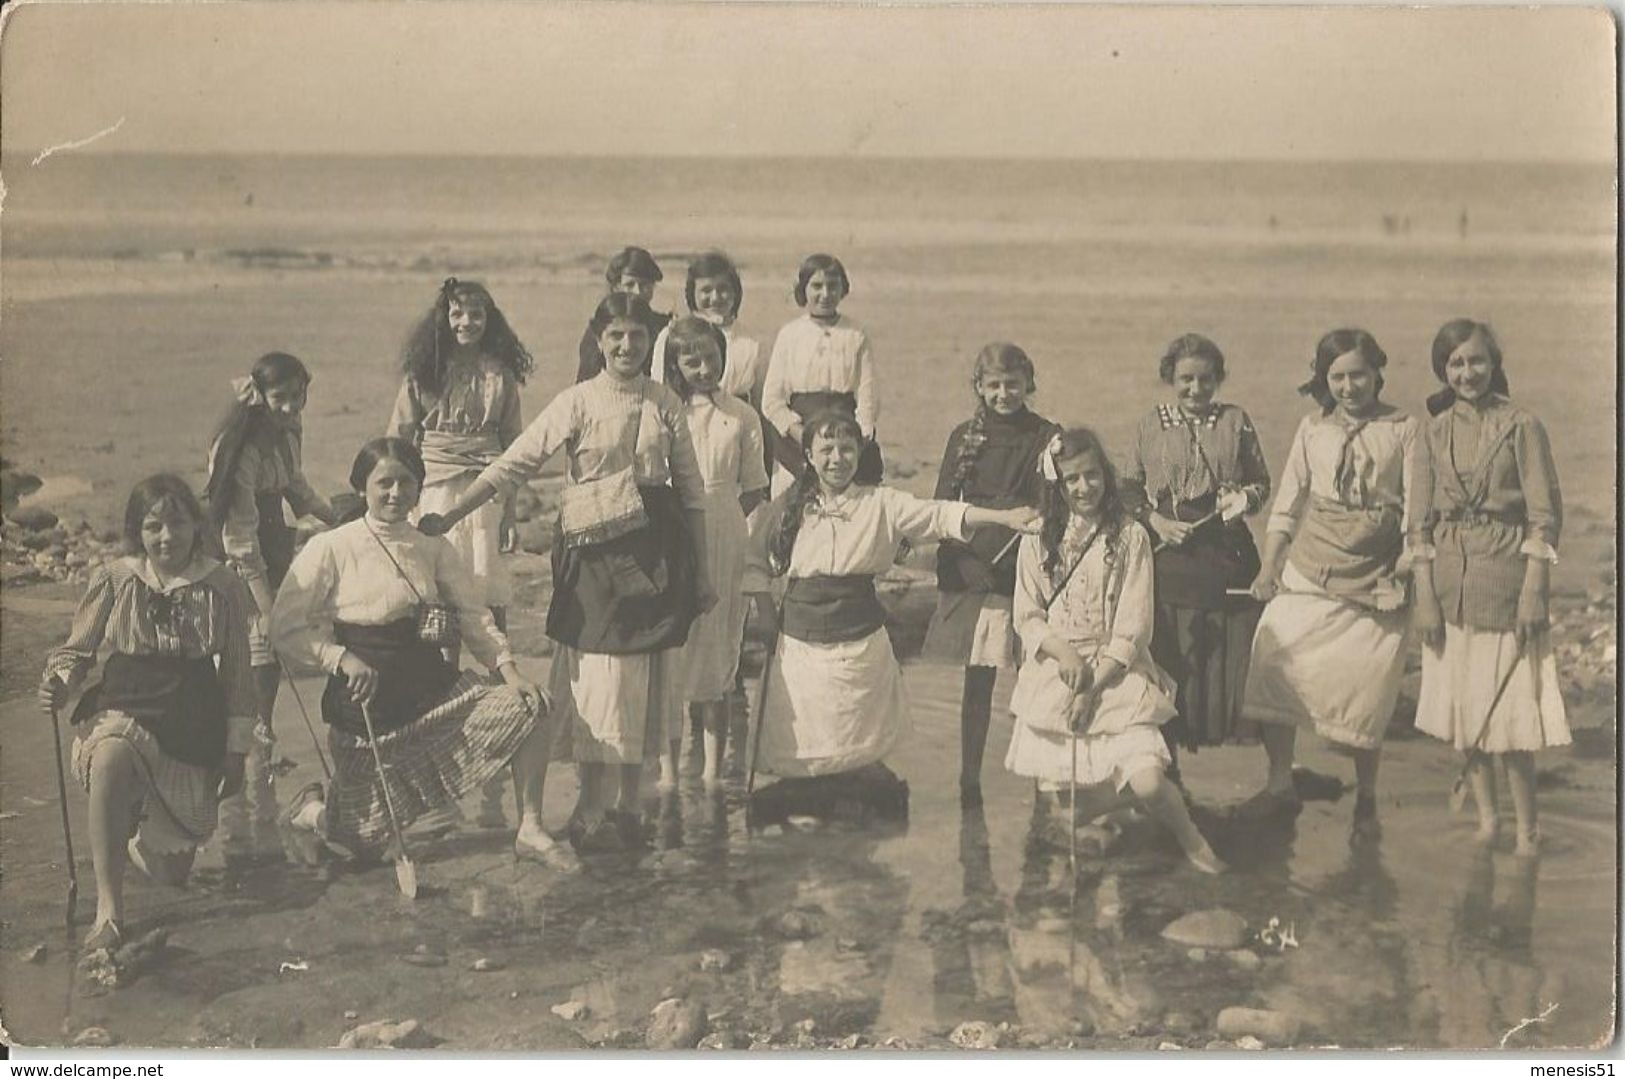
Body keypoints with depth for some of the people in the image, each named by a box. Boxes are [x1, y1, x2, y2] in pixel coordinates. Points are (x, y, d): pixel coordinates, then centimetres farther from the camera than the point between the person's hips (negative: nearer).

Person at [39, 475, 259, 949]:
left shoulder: (222, 587, -2)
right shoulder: (113, 580, -2)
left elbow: (238, 675, 3)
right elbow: (78, 648, 6)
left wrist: (236, 750, 3)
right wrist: (60, 682, -16)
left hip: (193, 730, 1)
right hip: (122, 710, -1)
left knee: (172, 873, 7)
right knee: (111, 757, -40)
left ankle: (135, 843, 48)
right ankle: (108, 910, -33)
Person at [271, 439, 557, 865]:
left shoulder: (433, 549, 5)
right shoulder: (331, 550, -9)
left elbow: (472, 612, 3)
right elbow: (285, 628, -9)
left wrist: (508, 668, -11)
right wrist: (341, 659, -23)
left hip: (434, 683, 4)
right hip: (367, 701, -4)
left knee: (528, 709, -14)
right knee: (369, 837, 4)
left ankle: (530, 830, -2)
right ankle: (311, 809, 39)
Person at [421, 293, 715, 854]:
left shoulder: (665, 404, 6)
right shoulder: (577, 402, -3)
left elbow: (691, 491, 9)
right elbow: (513, 462, -7)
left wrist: (701, 572, 8)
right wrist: (447, 517, -14)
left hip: (656, 551, 3)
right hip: (595, 555, -3)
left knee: (647, 678, 7)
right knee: (599, 676, -3)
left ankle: (627, 804, 20)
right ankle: (591, 812, 10)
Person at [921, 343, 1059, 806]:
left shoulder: (1047, 438, 1)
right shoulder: (964, 438, 9)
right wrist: (966, 564, -5)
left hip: (1027, 577, -2)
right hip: (971, 577, 2)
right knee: (977, 682, 8)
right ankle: (969, 777, 16)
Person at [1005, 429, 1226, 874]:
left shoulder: (1130, 537, -4)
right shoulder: (1038, 540, 3)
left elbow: (1133, 630, -6)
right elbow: (1026, 616, 3)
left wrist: (1092, 687, -12)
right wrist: (1064, 652, -16)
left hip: (1116, 673, -2)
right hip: (1055, 672, 3)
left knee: (1148, 782, -18)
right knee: (1059, 787, -3)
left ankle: (1190, 839, 12)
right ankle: (1124, 795, 29)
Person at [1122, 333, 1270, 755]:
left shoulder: (1236, 421, 7)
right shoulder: (1150, 426, 6)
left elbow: (1262, 481, 12)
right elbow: (1128, 490, 8)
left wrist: (1245, 498, -9)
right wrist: (1155, 520, -8)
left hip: (1228, 555, 1)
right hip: (1169, 558, 0)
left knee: (1233, 654, -2)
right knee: (1168, 660, 3)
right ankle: (1165, 766, 15)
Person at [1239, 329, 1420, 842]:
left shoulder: (1403, 429, 2)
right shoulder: (1313, 428, 8)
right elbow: (1287, 503, 10)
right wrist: (1268, 566, 1)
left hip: (1376, 578, -2)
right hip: (1308, 570, 2)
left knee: (1365, 690, -1)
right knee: (1273, 664, -6)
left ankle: (1366, 801, 19)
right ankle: (1280, 784, 11)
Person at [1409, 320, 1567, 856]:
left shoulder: (1521, 425, -4)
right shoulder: (1433, 433, 6)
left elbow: (1545, 517, -6)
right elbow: (1421, 523, 6)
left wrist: (1534, 591, -12)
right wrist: (1425, 597, 0)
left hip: (1506, 577, -4)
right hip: (1450, 584, 4)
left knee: (1512, 709, -4)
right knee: (1463, 708, 10)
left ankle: (1527, 831, 9)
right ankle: (1485, 816, 25)